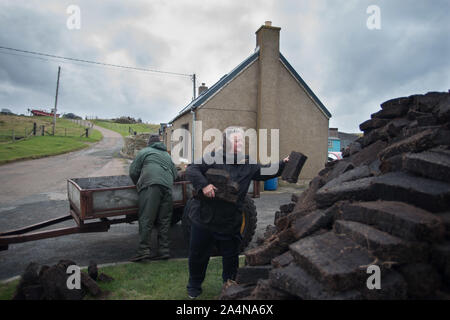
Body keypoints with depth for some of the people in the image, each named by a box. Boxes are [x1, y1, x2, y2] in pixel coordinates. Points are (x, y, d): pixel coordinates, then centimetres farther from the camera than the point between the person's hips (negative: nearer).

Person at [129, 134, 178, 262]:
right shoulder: (167, 155, 32)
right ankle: (164, 250, 6)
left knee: (146, 219, -7)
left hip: (150, 185, -5)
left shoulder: (144, 152, 18)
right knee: (164, 220, 6)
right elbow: (175, 174, 28)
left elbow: (133, 172, 12)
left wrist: (138, 185, 27)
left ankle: (144, 250, -13)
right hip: (167, 186, 5)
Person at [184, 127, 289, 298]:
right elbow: (191, 170, -12)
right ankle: (194, 286, 39)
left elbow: (266, 173, 7)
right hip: (203, 218, -2)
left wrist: (283, 164, -6)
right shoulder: (214, 157, -8)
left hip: (230, 224, 2)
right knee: (198, 255, 14)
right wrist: (203, 184, -27)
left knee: (231, 257, 15)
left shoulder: (248, 165, 3)